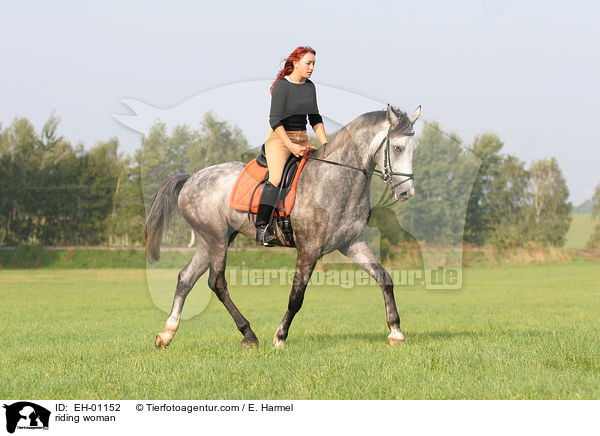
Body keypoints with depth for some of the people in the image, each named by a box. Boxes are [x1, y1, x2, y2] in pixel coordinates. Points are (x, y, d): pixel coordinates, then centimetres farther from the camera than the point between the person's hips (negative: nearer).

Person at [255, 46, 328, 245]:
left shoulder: (310, 86, 10)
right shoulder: (282, 86, -12)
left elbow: (315, 118, 15)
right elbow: (275, 121, -18)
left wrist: (325, 144, 3)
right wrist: (291, 146, -26)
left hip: (302, 139, 7)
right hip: (279, 138, -7)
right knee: (277, 177, -26)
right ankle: (261, 228, -28)